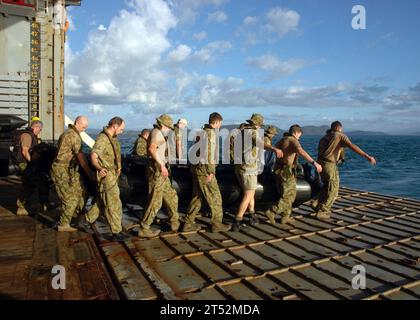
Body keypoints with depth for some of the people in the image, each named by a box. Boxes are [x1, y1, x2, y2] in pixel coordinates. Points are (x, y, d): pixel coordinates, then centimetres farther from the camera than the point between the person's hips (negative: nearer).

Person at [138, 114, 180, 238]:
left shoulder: (159, 134, 21)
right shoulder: (157, 132, -11)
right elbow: (152, 148, -29)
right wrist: (162, 165, -30)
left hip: (160, 172, 11)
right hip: (156, 170, -11)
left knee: (171, 196, 17)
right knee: (155, 201, -4)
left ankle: (175, 223, 28)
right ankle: (143, 229, 5)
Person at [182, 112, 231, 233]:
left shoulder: (202, 132, 16)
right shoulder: (211, 133, -13)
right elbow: (209, 153, -19)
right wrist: (211, 172, -18)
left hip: (197, 168, 10)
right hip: (204, 169, -9)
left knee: (197, 196, 14)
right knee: (215, 196, 1)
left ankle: (188, 224, 16)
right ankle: (217, 224, 10)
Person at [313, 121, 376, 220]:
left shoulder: (325, 137, 21)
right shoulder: (340, 136, 0)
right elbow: (352, 146, -16)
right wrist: (367, 156, -21)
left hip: (321, 163, 7)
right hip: (330, 165, -7)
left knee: (327, 186, 26)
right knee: (333, 190, 6)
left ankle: (317, 203, 14)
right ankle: (322, 212, 8)